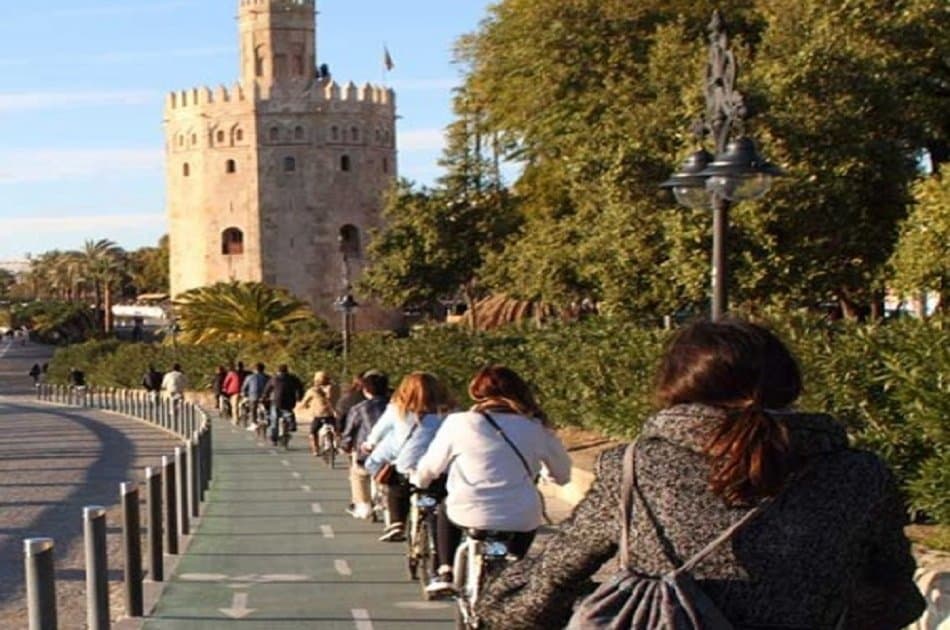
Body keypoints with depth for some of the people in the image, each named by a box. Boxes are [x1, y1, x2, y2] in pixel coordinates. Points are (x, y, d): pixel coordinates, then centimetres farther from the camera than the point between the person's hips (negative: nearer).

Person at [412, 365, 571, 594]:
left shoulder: (458, 423, -1)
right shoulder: (535, 427, 3)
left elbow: (432, 466, 9)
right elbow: (563, 471, 15)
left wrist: (419, 481, 32)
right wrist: (556, 478, 39)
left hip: (469, 515, -1)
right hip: (520, 521, 1)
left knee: (446, 509, 33)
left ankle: (445, 573, 24)